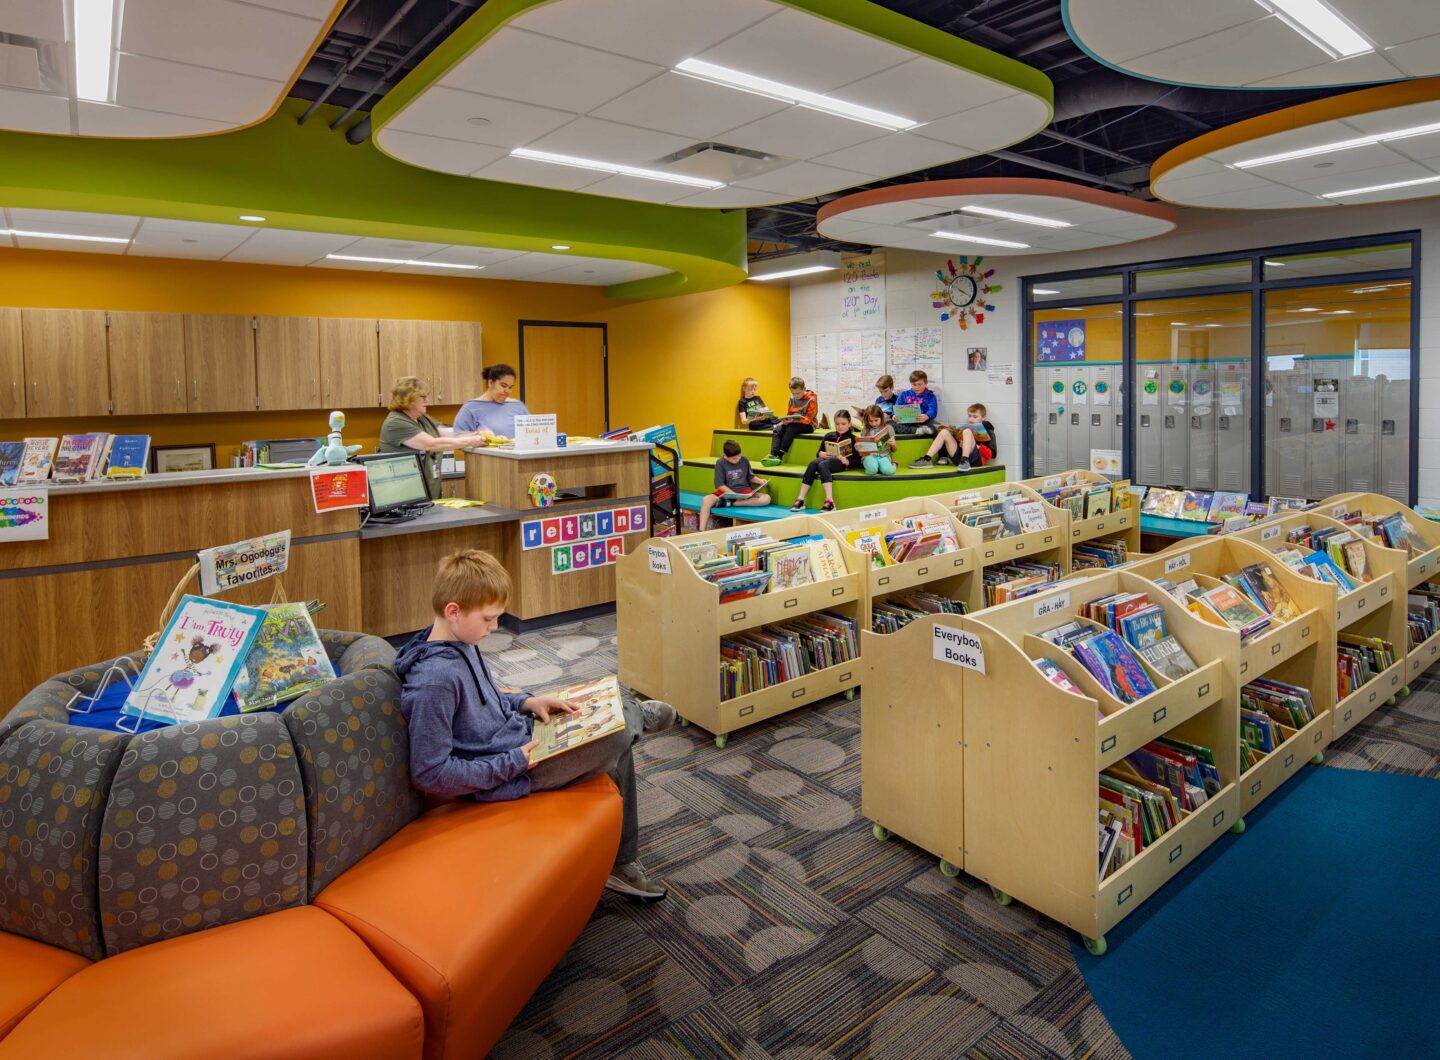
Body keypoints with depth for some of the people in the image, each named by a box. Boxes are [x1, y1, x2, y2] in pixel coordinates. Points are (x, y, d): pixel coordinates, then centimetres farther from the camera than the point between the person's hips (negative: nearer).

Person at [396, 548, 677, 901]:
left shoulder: (460, 642, 0)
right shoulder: (435, 680, -30)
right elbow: (429, 773, -28)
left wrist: (525, 702, 2)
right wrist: (510, 764, -23)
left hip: (518, 733, 10)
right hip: (509, 777, -10)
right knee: (619, 734, -9)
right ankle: (637, 716, 30)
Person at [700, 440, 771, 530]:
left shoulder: (744, 460, 2)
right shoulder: (720, 463, -5)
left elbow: (750, 476, 15)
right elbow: (719, 485, -9)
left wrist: (759, 481, -6)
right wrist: (734, 494, -22)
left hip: (745, 491, 2)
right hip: (727, 492, -2)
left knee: (766, 498, -27)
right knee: (706, 500, -31)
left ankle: (728, 503, -31)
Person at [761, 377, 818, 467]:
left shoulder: (811, 399, -10)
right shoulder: (792, 398, 6)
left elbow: (808, 419, -16)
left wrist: (793, 420, -30)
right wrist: (786, 420, -10)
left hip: (807, 425, -6)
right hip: (793, 423, 6)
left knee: (791, 428, -34)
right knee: (778, 429, -20)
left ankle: (780, 456, -32)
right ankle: (773, 455, -34)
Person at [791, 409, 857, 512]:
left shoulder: (852, 438, 10)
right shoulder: (829, 436, 22)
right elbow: (818, 453, 25)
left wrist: (847, 461, -16)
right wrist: (821, 454, 2)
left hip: (840, 463, -4)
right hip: (826, 459, 4)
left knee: (822, 464, -37)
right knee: (813, 463, -32)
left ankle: (830, 501, -49)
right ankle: (800, 500, -37)